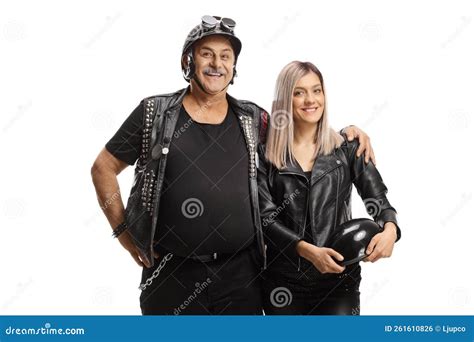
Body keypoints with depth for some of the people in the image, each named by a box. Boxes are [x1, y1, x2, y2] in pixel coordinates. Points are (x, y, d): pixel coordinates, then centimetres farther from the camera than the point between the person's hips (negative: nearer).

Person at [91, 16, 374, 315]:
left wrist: (345, 133, 5)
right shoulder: (155, 113, -1)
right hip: (171, 273, -2)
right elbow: (104, 168, 5)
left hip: (241, 272, 2)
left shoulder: (251, 118, 6)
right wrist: (124, 232, 0)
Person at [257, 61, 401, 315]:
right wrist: (307, 250, -19)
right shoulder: (266, 155, 1)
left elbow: (378, 199, 0)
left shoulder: (347, 149, 3)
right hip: (283, 281, 1)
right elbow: (266, 216, -5)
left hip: (338, 278, 0)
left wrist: (389, 228, -22)